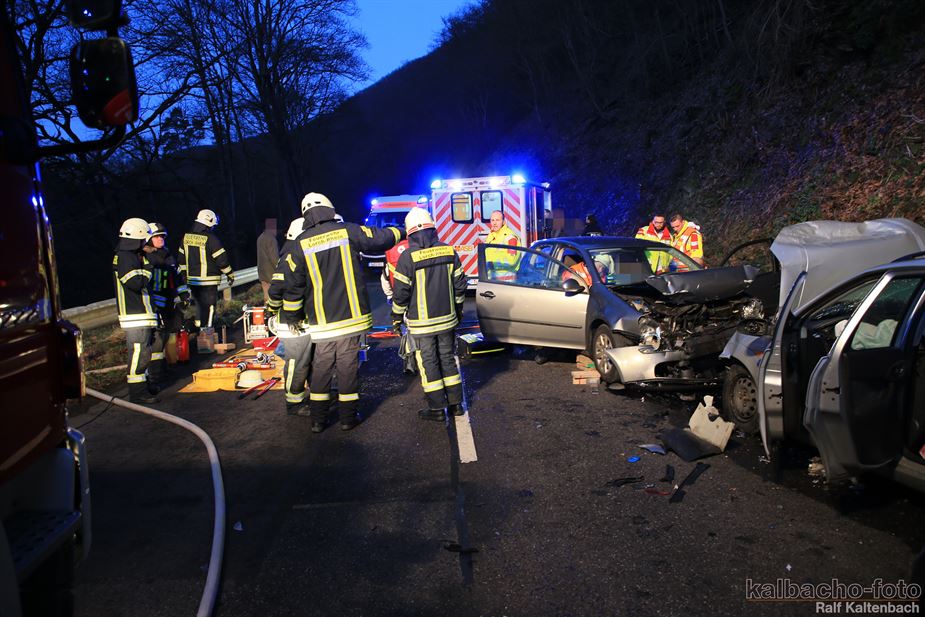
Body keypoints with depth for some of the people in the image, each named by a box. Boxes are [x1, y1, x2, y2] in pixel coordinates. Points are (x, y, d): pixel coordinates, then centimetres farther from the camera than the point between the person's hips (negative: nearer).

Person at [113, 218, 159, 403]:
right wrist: (147, 266, -16)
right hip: (135, 316, -11)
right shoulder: (125, 257, -15)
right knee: (139, 352, -9)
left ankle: (143, 384, 30)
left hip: (142, 313, 11)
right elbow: (135, 283, -26)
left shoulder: (131, 256, 18)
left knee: (142, 351, 19)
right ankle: (137, 392, -5)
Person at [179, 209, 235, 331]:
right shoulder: (211, 238, -15)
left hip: (192, 280, 7)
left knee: (200, 306, 19)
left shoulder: (187, 236, 7)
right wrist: (230, 275, -1)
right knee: (208, 308, -1)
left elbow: (182, 258, 15)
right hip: (208, 281, -7)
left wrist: (185, 275, 24)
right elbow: (222, 259, -13)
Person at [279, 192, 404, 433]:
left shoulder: (300, 244, -3)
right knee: (348, 367, 7)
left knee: (321, 369, 12)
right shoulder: (348, 231, -4)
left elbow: (293, 284, -1)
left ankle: (317, 419, 19)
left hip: (322, 322, 1)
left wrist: (292, 317, 10)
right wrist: (400, 232, 30)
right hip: (350, 316, -1)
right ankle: (348, 417, 16)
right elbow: (380, 237, 8)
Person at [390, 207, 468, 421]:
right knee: (448, 359, 15)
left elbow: (401, 292, -12)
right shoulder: (449, 251, 0)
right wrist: (458, 309, 20)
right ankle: (455, 403, 22)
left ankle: (437, 408, 10)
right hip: (447, 318, 5)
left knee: (428, 363, 5)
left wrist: (397, 316, 3)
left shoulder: (408, 257, -14)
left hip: (421, 323, -4)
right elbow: (460, 284, 6)